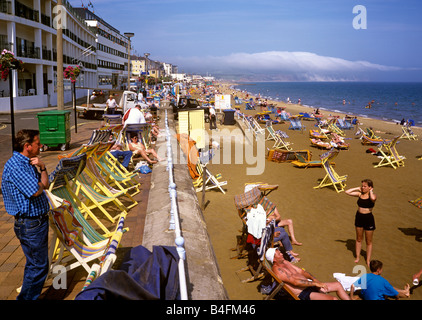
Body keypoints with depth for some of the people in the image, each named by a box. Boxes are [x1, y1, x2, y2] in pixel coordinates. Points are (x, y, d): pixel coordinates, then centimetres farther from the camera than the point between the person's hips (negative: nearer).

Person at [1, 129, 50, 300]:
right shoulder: (15, 166, -21)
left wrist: (42, 168, -4)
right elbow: (36, 191, -26)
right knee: (38, 266, -1)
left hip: (38, 219, 10)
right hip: (30, 224, -10)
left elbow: (45, 185, 12)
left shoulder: (28, 162, 9)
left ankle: (29, 295, 36)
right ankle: (27, 297, 12)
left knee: (34, 264, 22)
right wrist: (40, 183, -6)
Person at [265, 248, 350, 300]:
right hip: (302, 294, -10)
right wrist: (315, 284, -22)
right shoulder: (277, 270, -18)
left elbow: (301, 271, 15)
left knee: (337, 285, 10)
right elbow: (295, 282, -24)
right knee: (333, 299, -22)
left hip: (308, 285, 10)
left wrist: (314, 279, -2)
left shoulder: (284, 262, 12)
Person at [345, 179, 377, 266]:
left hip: (368, 218, -4)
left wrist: (371, 191, -22)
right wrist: (357, 188, -5)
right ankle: (357, 257, 31)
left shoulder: (372, 195, -15)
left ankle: (368, 260, 21)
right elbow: (347, 192, -4)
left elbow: (373, 198, -40)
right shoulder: (359, 194, -2)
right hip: (359, 217, 4)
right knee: (359, 239, 18)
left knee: (369, 241, 9)